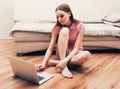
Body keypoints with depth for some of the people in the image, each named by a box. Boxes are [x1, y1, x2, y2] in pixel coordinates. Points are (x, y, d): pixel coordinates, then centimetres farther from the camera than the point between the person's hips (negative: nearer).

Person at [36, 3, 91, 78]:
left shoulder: (80, 26, -15)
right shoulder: (57, 27, -11)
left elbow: (76, 48, -23)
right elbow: (50, 48, -15)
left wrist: (65, 60, -39)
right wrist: (44, 63, -31)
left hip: (74, 54, 0)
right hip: (62, 53, 0)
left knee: (87, 54, -38)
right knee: (64, 30, -29)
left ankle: (53, 62, -29)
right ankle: (64, 66, -32)